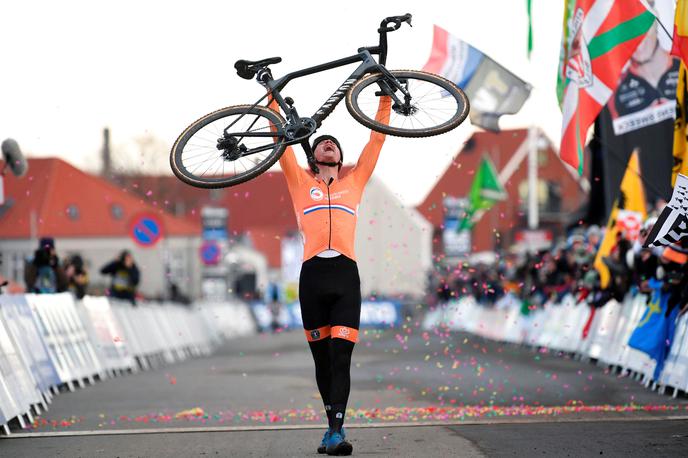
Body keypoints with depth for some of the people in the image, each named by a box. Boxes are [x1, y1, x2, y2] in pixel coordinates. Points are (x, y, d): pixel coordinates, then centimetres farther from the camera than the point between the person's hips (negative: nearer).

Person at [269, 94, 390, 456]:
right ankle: (333, 424, 18)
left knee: (341, 356, -10)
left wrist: (385, 102, 19)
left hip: (345, 276, 0)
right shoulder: (301, 182, 17)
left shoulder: (354, 181, 19)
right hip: (313, 275, 0)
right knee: (322, 359, 6)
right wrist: (273, 99, 13)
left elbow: (376, 141, 20)